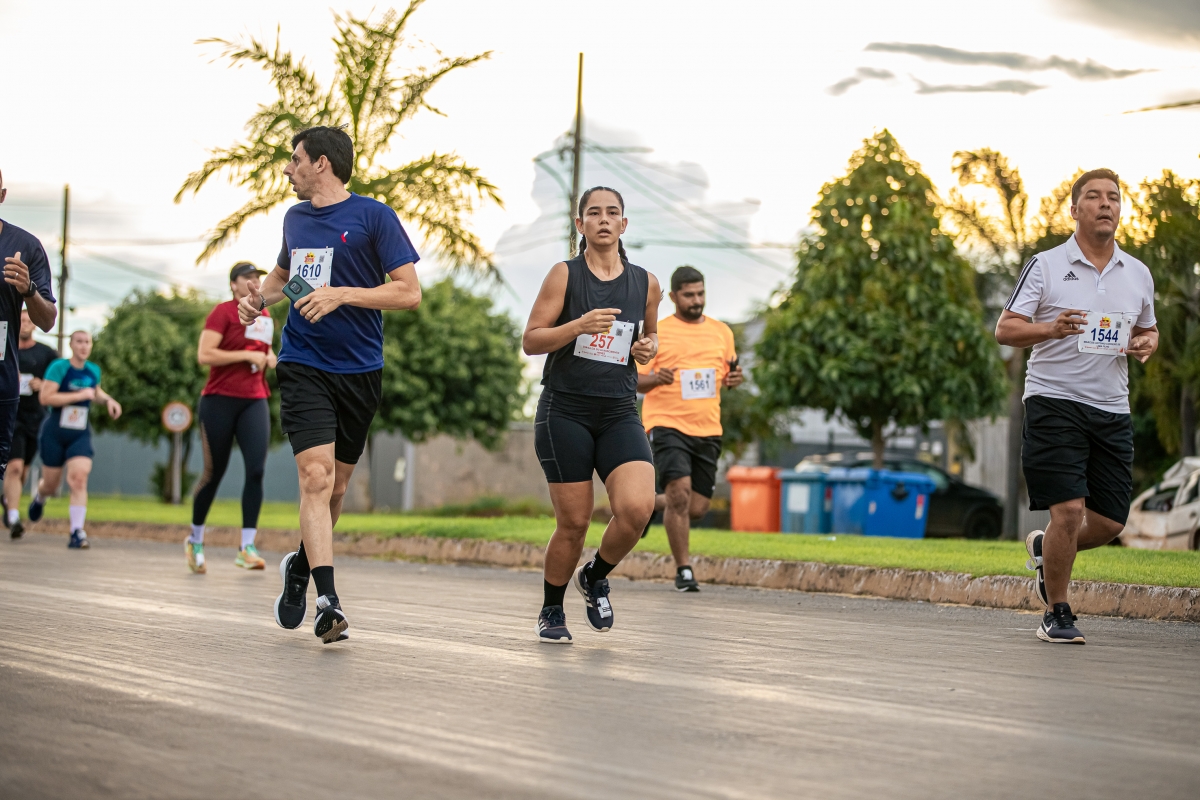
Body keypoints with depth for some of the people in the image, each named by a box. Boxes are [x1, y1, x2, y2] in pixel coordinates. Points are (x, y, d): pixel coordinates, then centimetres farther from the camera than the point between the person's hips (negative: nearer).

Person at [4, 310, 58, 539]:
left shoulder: (47, 354, 3)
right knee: (14, 467, -16)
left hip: (36, 417, 2)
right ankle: (14, 519, -18)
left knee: (23, 468, 14)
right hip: (10, 416, -2)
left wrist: (43, 386, -14)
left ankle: (9, 499, 44)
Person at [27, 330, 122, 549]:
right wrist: (79, 395, -23)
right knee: (51, 486, 9)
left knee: (79, 478, -19)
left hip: (81, 434, 3)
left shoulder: (93, 371, 7)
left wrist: (108, 400, 9)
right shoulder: (59, 367, -11)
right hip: (55, 433, -3)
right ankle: (39, 496, 48)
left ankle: (77, 532, -19)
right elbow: (45, 397, -21)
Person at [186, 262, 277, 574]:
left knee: (256, 469, -13)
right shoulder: (223, 311, -6)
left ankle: (247, 547, -12)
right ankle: (195, 540, 24)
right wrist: (248, 355, -18)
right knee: (213, 474, 4)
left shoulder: (265, 315, 14)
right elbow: (204, 354, -17)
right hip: (220, 400, -5)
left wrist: (269, 357, 9)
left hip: (254, 401, 5)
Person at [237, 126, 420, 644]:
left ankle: (300, 567, 36)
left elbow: (409, 292, -9)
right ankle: (328, 600, -21)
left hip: (359, 370, -2)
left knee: (334, 487, 10)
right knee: (316, 475, -16)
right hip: (303, 366, 2)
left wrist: (342, 294, -19)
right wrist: (260, 297, 11)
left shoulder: (374, 216, -4)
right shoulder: (295, 217, 13)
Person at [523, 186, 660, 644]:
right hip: (565, 412, -3)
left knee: (637, 507, -18)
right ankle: (551, 612, 22)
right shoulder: (565, 275, 0)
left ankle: (595, 578, 12)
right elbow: (530, 341, -4)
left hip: (620, 414, 3)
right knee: (574, 522, -2)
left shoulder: (646, 284, 9)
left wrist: (649, 349, 4)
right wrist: (581, 325, -19)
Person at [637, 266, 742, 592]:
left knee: (696, 508, 3)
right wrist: (656, 378, -21)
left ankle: (651, 503, 35)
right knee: (679, 492, -19)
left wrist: (734, 379, -2)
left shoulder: (722, 332, 12)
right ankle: (683, 570, -5)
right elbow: (634, 380, 1)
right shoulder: (656, 333, -1)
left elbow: (726, 374, 21)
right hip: (667, 424, -4)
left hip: (708, 430, 4)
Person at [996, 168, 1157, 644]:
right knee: (1069, 511, -13)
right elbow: (1005, 329, -3)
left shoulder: (1138, 274, 13)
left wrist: (1147, 344, 0)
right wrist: (1052, 328, -21)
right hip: (1054, 402, -5)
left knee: (1110, 522, 2)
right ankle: (1056, 614, 5)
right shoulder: (1045, 266, -1)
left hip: (1112, 409, 5)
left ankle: (1045, 549, 33)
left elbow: (1147, 329, 25)